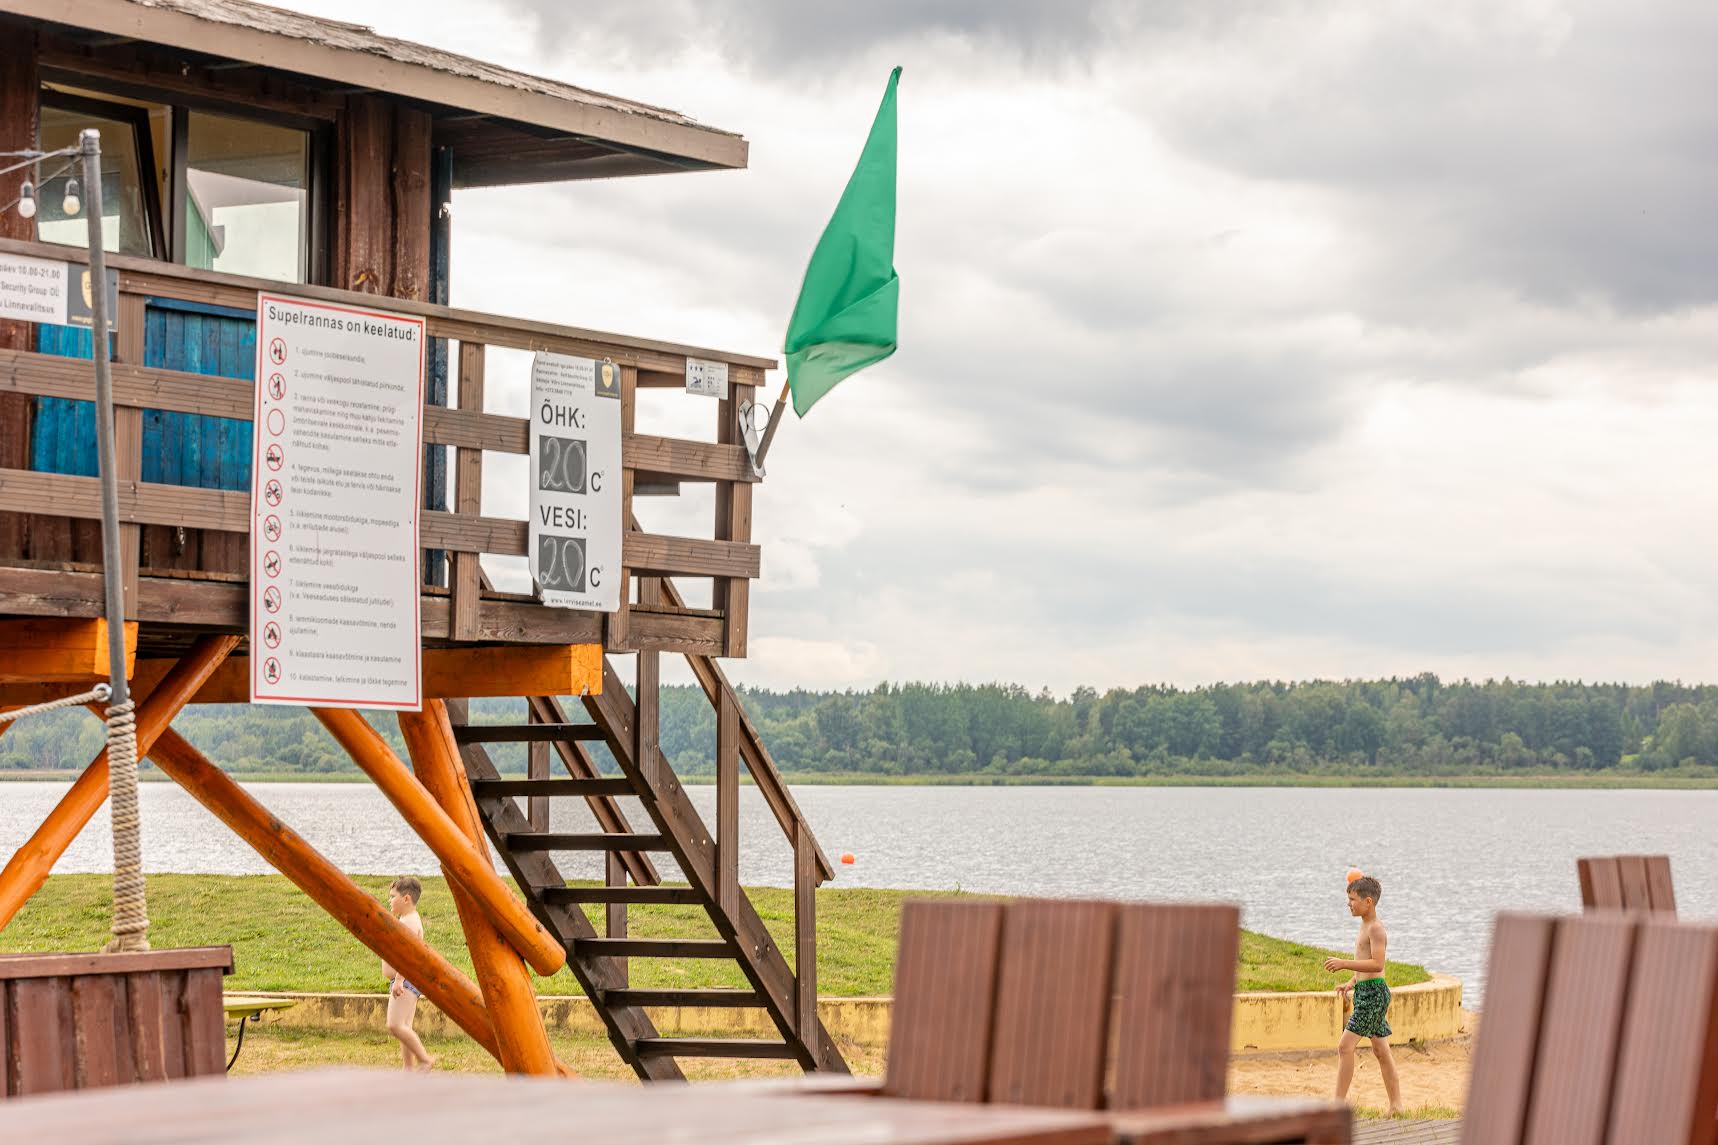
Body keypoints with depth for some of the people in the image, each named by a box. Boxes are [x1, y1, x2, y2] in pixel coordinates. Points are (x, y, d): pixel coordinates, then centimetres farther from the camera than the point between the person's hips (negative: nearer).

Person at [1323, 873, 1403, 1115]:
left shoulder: (1376, 928, -14)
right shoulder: (1365, 926, 17)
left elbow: (1377, 964, -25)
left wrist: (1344, 964, -26)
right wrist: (1351, 983, 14)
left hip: (1373, 993, -10)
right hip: (1365, 991, 10)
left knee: (1345, 1046, -13)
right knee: (1381, 1051, 13)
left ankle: (1339, 1102, -13)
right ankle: (1396, 1105, 19)